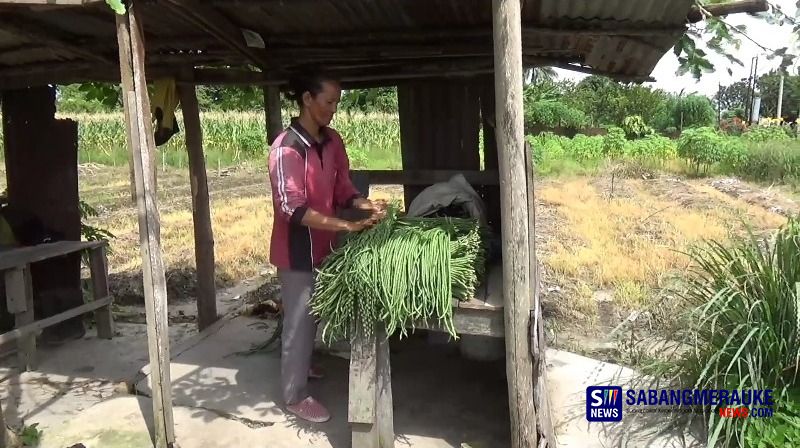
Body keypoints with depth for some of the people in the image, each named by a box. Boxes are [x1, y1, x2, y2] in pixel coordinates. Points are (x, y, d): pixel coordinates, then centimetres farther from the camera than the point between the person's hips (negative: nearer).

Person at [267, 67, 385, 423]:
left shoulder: (332, 141, 3)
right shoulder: (286, 148, -21)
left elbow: (342, 190, 7)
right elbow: (293, 209, -27)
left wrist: (366, 205, -14)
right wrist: (347, 226, -33)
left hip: (323, 244, 8)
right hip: (297, 249, -8)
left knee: (315, 313, 22)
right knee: (299, 319, 4)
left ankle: (300, 366, 46)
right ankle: (295, 396, 20)